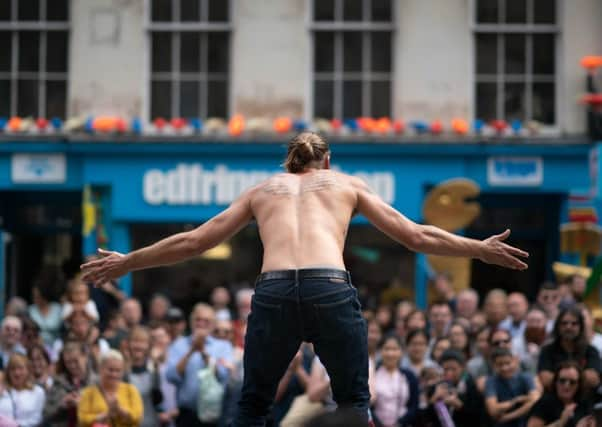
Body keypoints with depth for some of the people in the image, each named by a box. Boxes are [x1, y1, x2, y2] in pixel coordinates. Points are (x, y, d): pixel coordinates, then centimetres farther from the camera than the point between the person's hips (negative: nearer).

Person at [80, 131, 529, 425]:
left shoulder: (262, 189, 30)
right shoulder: (347, 184, 27)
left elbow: (192, 241, 30)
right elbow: (416, 236, 24)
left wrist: (126, 262, 40)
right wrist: (481, 250, 34)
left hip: (273, 292, 1)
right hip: (332, 289, -1)